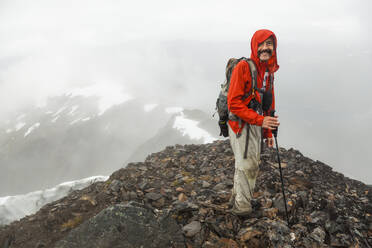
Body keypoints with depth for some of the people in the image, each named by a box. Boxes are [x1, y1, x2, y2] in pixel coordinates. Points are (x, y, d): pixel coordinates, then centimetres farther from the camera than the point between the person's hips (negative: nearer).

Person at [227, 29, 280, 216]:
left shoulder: (269, 71, 10)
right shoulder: (243, 67, -15)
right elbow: (234, 103, -20)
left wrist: (268, 133, 16)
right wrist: (260, 120, -25)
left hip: (257, 125, 8)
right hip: (241, 125, -8)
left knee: (251, 164, 17)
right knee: (247, 166, -3)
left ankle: (237, 198, 37)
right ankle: (242, 206, 15)